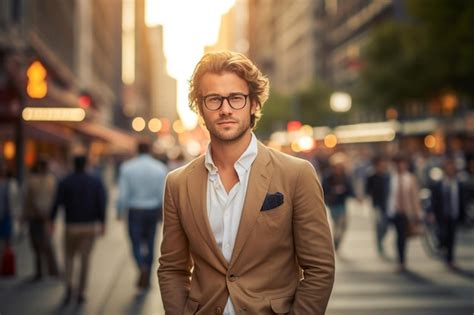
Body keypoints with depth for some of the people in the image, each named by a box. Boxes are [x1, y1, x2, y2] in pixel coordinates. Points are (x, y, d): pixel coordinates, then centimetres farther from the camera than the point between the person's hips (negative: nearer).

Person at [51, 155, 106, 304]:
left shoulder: (65, 182, -3)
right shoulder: (96, 182, 0)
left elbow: (57, 203, -8)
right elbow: (101, 203, -8)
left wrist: (52, 221, 0)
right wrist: (102, 223, -6)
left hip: (71, 226, 0)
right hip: (90, 226, 0)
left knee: (69, 256, 15)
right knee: (85, 258, 7)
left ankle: (69, 286, -6)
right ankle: (81, 292, 5)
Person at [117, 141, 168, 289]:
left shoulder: (127, 167, -8)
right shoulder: (160, 168, -5)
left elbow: (123, 194, -10)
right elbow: (163, 194, -7)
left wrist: (120, 211, 3)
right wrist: (162, 212, 6)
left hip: (135, 211, -2)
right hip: (153, 210, 2)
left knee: (136, 244, 7)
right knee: (150, 244, 15)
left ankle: (143, 268, -22)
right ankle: (146, 279, 20)